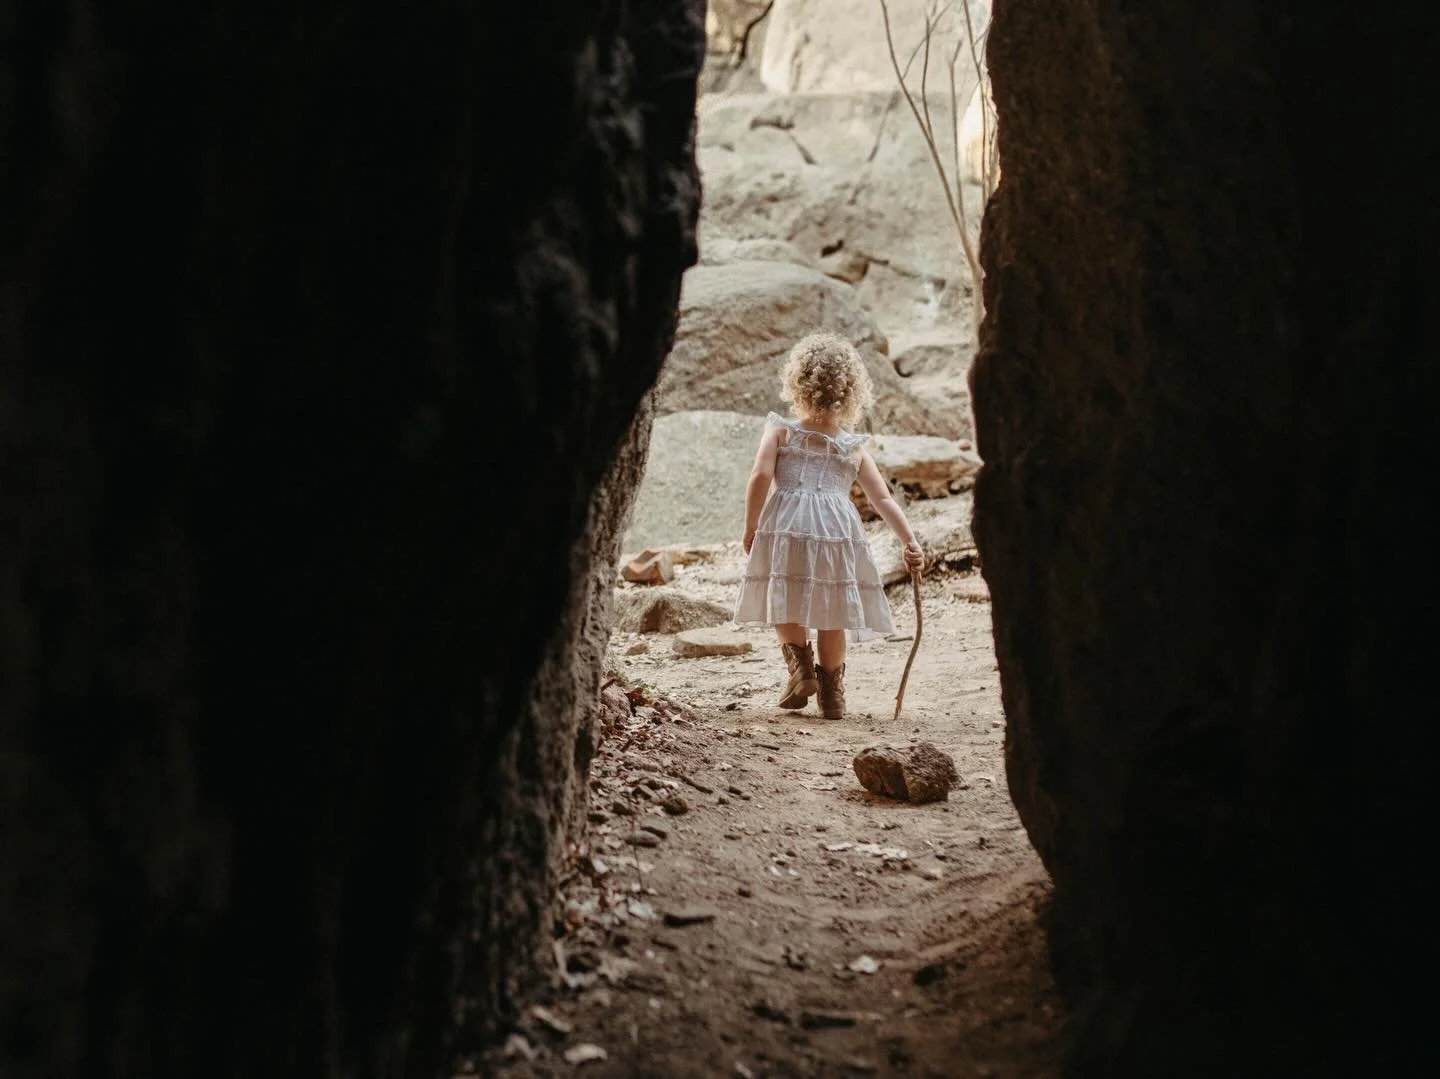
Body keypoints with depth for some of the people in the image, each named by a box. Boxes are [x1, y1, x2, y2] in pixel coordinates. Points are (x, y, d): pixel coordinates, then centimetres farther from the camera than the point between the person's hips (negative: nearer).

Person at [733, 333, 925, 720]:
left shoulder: (781, 430, 7)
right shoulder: (855, 448, 14)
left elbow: (760, 476, -7)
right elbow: (884, 499, 10)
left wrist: (751, 527, 0)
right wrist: (910, 542, 12)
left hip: (785, 524, -2)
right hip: (837, 528, 2)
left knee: (783, 602, 18)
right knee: (830, 610, 13)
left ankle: (801, 665, 2)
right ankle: (832, 691, 20)